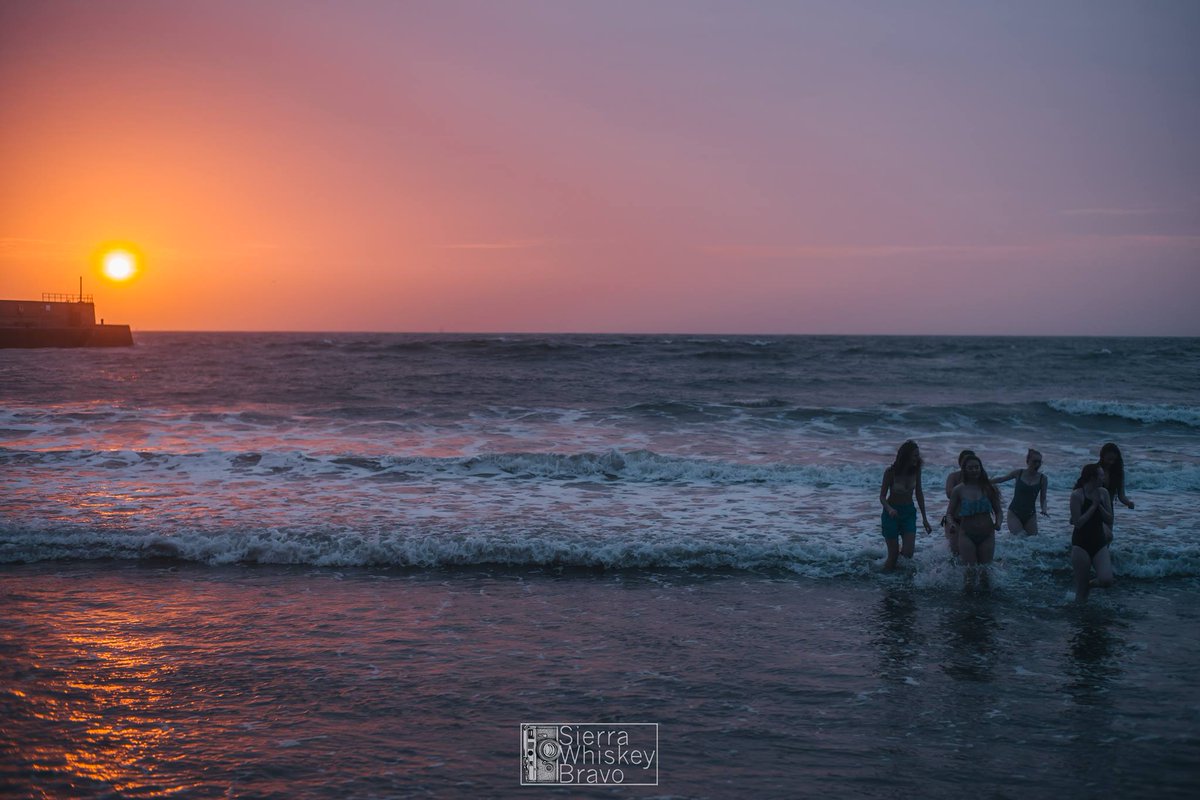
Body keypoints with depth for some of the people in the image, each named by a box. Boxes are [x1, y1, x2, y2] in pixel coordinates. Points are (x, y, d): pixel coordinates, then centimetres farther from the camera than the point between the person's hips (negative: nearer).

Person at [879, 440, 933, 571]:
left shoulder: (916, 470, -7)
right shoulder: (890, 472, -18)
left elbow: (919, 494, 6)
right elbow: (882, 496, -12)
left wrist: (924, 518, 8)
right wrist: (889, 509, -34)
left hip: (909, 512, 3)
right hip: (892, 513, -3)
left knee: (908, 553, -8)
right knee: (893, 555, -4)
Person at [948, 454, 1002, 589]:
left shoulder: (988, 488, 0)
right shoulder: (959, 490, -1)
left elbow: (998, 511, 6)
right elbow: (950, 514, 5)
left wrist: (998, 523, -12)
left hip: (987, 534, 1)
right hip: (967, 535, -1)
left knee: (985, 571, 7)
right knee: (970, 570, -3)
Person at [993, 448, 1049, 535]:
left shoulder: (1042, 478, -2)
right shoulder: (1018, 473, -3)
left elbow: (1043, 498, 3)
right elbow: (1001, 479, 12)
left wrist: (1044, 509, -15)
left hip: (1030, 515, 2)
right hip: (1014, 513, -2)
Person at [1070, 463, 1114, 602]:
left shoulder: (1103, 493, 4)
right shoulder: (1077, 495, -11)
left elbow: (1109, 521, 3)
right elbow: (1077, 523, -17)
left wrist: (1099, 505, -11)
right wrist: (1093, 505, -15)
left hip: (1099, 543, 4)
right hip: (1081, 544, -4)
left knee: (1107, 580, -15)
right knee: (1081, 587, -3)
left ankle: (1090, 584, 16)